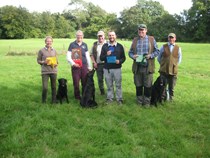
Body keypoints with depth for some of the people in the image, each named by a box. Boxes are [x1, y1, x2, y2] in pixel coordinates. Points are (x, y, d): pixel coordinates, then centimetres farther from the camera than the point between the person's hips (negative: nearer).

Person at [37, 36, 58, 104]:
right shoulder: (41, 51, 0)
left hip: (53, 71, 3)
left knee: (54, 87, 8)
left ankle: (54, 101, 21)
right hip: (45, 71, -3)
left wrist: (55, 64, -5)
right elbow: (38, 60, 5)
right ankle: (43, 101, 14)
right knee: (45, 87, -6)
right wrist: (44, 62, -13)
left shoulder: (54, 51, 8)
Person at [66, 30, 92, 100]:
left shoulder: (85, 45, 11)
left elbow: (88, 56, 14)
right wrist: (73, 63, -13)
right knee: (76, 83, 0)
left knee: (85, 82, 4)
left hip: (84, 66, 2)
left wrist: (89, 66, 12)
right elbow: (68, 56, 0)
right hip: (75, 66, -2)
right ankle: (77, 97, 15)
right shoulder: (72, 44, 3)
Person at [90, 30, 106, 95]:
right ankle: (102, 92, 21)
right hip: (98, 65, 3)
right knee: (100, 79, 8)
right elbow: (91, 54, 12)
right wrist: (94, 62, 1)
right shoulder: (95, 44, 11)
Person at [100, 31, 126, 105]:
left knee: (118, 85, 1)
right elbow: (101, 58, 6)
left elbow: (123, 57, 8)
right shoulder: (104, 46, 8)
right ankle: (109, 98, 18)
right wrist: (106, 55, -14)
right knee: (109, 85, 7)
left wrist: (119, 61, -13)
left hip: (117, 68, -1)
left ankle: (119, 99, 10)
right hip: (107, 69, 1)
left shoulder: (119, 46, 7)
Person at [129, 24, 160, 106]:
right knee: (138, 85, 9)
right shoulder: (135, 40, 11)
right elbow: (130, 52, 13)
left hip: (148, 67, -2)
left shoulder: (151, 39, 5)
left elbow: (157, 51, 6)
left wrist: (150, 55, -12)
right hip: (137, 67, 2)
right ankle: (139, 102, 22)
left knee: (148, 86, 4)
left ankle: (147, 102, 18)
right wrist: (132, 56, -9)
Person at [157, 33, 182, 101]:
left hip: (173, 71, 1)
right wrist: (163, 64, 6)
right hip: (164, 70, -1)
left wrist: (175, 65, 7)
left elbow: (179, 59, 17)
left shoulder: (178, 48, 6)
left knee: (171, 87, 7)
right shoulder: (163, 47, 4)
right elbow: (159, 58, 12)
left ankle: (171, 99, 20)